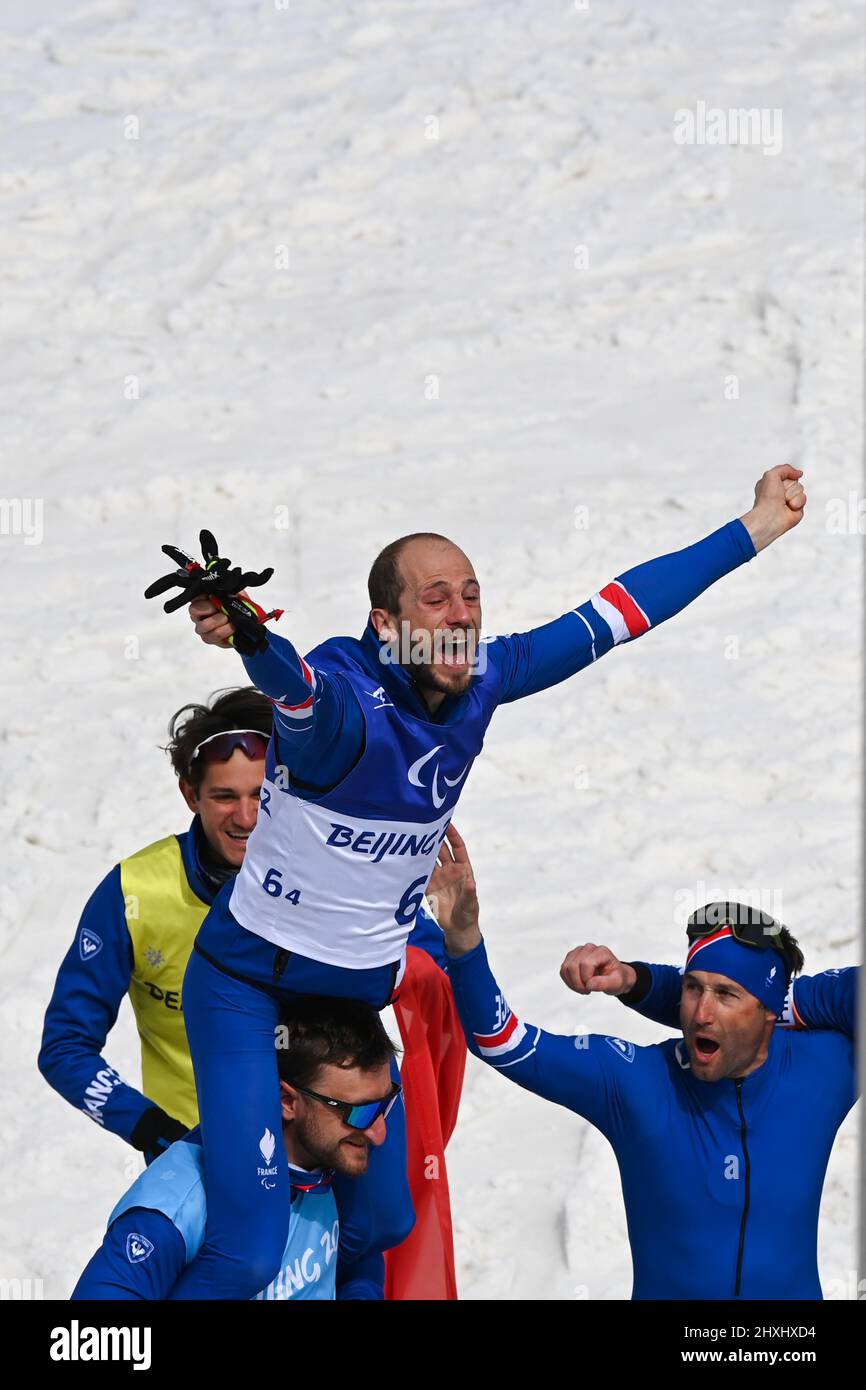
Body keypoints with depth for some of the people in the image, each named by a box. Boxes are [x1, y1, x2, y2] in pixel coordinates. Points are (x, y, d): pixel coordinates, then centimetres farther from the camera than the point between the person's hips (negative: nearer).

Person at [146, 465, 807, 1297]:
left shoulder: (480, 681, -8)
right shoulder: (344, 703, -27)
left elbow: (617, 613, 1)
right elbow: (297, 687, -52)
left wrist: (754, 530, 7)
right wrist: (248, 638, -76)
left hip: (369, 986, 7)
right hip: (252, 986, -6)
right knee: (245, 1255, -16)